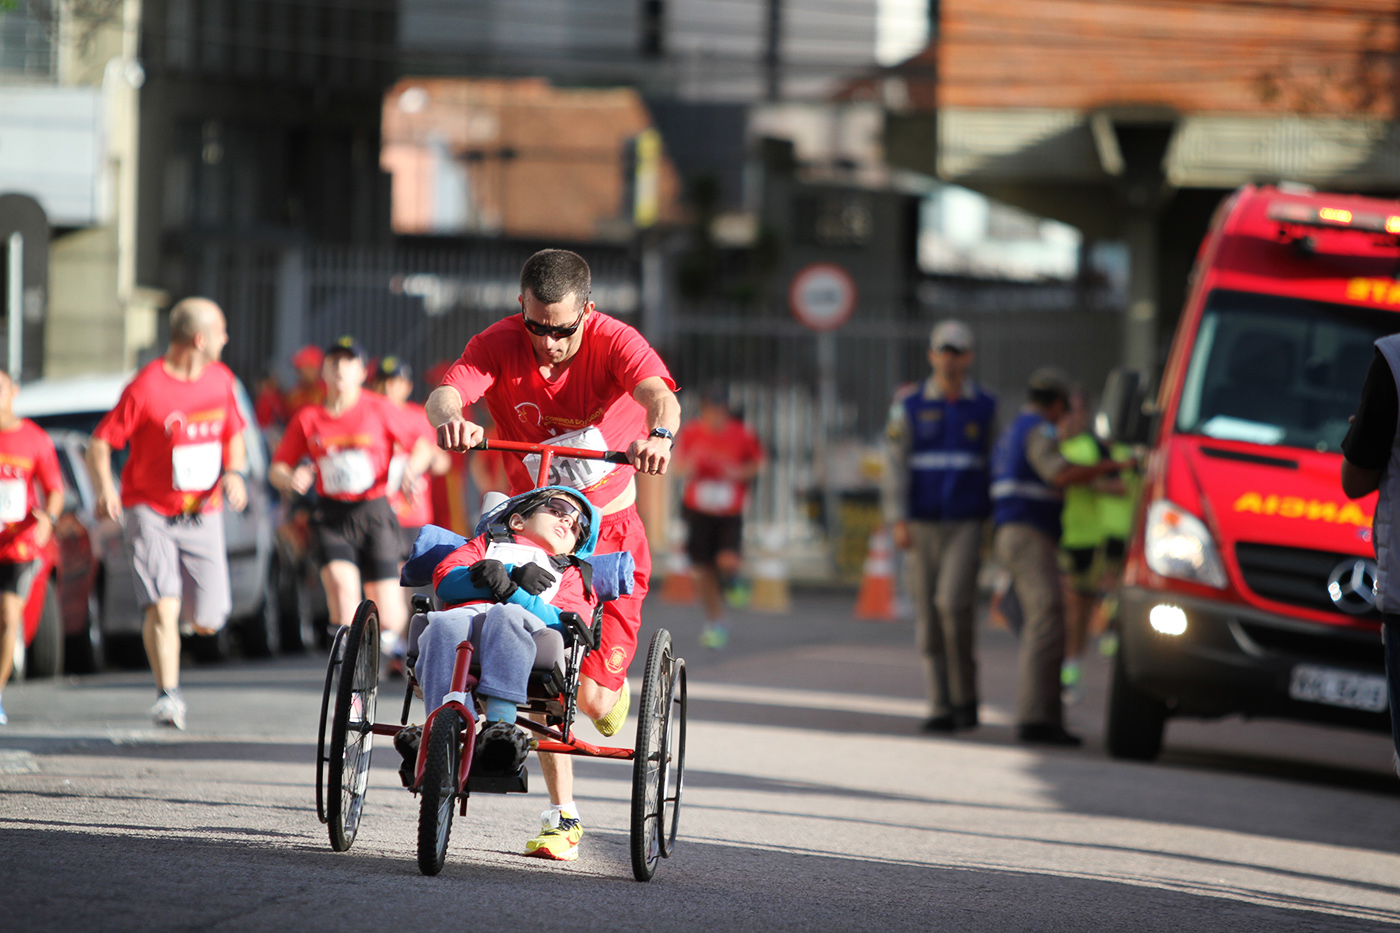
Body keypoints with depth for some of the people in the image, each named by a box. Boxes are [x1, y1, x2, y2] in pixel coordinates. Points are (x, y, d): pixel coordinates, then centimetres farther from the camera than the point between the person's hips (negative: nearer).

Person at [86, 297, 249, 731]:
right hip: (150, 512, -5)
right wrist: (105, 489, -30)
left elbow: (234, 435, 18)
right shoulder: (145, 389, -15)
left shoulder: (220, 379, 3)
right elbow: (100, 443, -13)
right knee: (164, 605, -21)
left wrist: (235, 472, -3)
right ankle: (168, 696, -14)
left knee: (207, 622, 3)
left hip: (202, 514, 5)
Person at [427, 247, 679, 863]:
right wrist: (451, 417, -55)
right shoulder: (500, 345, -13)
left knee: (591, 695, -9)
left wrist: (660, 434, -61)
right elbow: (445, 393, -30)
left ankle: (610, 686, 29)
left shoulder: (613, 342, -17)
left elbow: (658, 393, -37)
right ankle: (563, 815, 9)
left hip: (610, 527, -2)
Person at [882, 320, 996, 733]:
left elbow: (992, 465, 11)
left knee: (954, 602, -19)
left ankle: (965, 695, -5)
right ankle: (942, 708, 7)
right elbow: (895, 466, -3)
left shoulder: (984, 407, 5)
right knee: (929, 617, 1)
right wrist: (897, 520, -15)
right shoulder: (909, 405, 1)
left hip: (967, 525, -1)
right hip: (923, 527, 1)